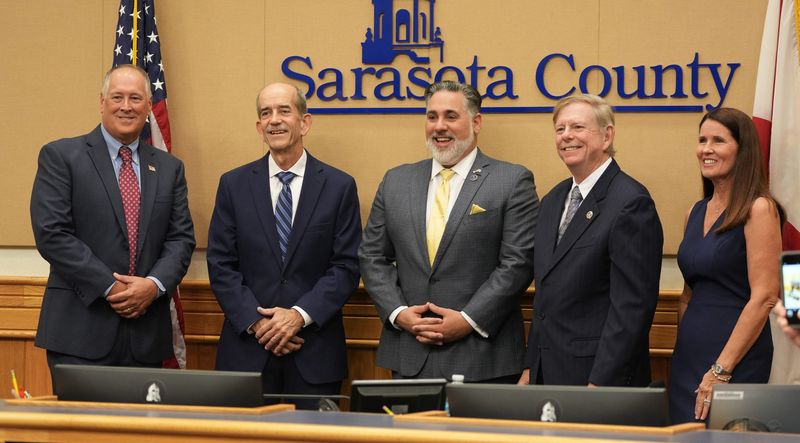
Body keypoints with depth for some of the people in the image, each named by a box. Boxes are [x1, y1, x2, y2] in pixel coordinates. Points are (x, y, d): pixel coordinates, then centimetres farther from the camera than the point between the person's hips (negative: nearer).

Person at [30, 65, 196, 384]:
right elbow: (51, 234, -8)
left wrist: (154, 285, -10)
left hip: (147, 333, 4)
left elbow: (181, 238, 10)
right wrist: (109, 287, -13)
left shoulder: (169, 168, 15)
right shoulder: (61, 156, 2)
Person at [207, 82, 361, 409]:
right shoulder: (234, 185, 6)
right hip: (248, 349, 1)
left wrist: (300, 315, -13)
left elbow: (347, 266, -2)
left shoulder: (340, 186, 3)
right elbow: (220, 264, 2)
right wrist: (256, 321, -9)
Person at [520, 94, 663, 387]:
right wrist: (530, 369, 12)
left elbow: (632, 305, -18)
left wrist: (599, 385, -20)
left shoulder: (631, 203, -13)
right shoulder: (552, 201, 13)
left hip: (601, 378, -7)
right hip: (547, 374, 7)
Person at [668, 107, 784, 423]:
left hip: (736, 359, -7)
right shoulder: (696, 213, 11)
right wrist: (683, 352, 11)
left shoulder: (758, 208, -10)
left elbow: (764, 297, -16)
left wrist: (721, 370, -19)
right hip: (688, 355, 7)